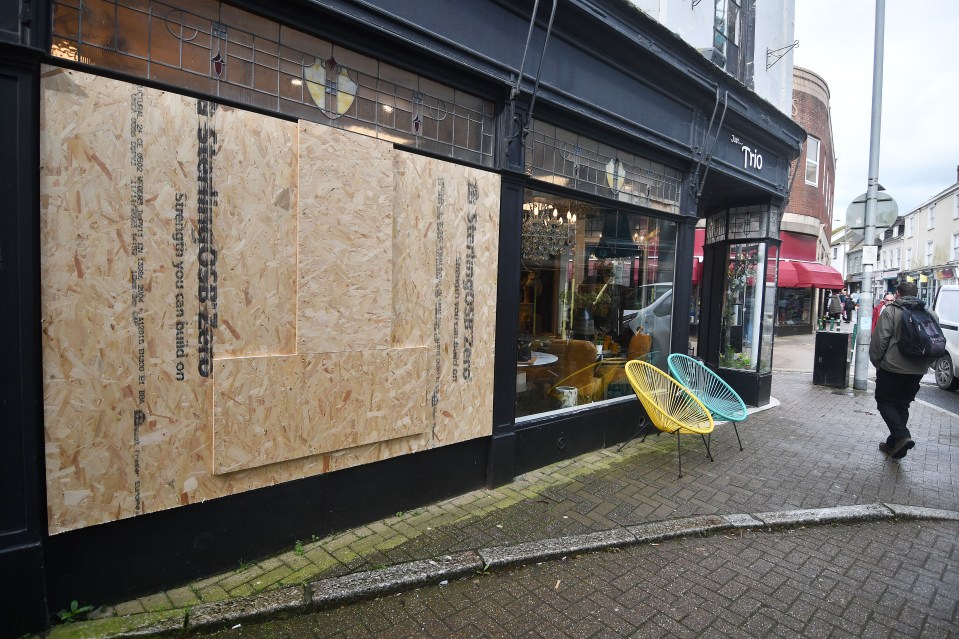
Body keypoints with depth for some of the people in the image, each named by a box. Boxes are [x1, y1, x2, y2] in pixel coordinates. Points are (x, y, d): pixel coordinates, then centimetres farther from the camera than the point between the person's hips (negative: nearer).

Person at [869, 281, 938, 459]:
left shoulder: (890, 311, -9)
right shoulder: (931, 314, 9)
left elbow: (879, 340, -14)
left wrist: (876, 361, -1)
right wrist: (926, 364, 19)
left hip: (892, 367, -6)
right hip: (917, 371, 6)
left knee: (885, 401, 6)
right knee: (902, 406, 14)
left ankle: (901, 436, -12)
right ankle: (894, 445, 18)